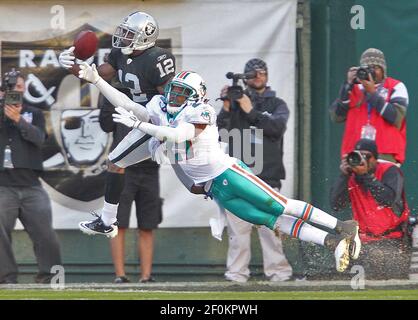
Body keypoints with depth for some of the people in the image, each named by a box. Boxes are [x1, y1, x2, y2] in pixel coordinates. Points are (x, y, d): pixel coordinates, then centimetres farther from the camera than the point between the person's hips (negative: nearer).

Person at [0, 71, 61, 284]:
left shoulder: (34, 114, 15)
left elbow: (38, 138, -4)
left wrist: (18, 119, -18)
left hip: (31, 186, 1)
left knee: (45, 234, -5)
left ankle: (49, 277, 2)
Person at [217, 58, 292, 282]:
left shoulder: (277, 104, 14)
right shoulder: (236, 101, 15)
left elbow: (277, 127, -7)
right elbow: (220, 133, 4)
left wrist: (251, 111, -9)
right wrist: (226, 107, -9)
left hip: (267, 174, -1)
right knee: (238, 226, -5)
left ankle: (278, 270, -4)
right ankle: (237, 272, -3)